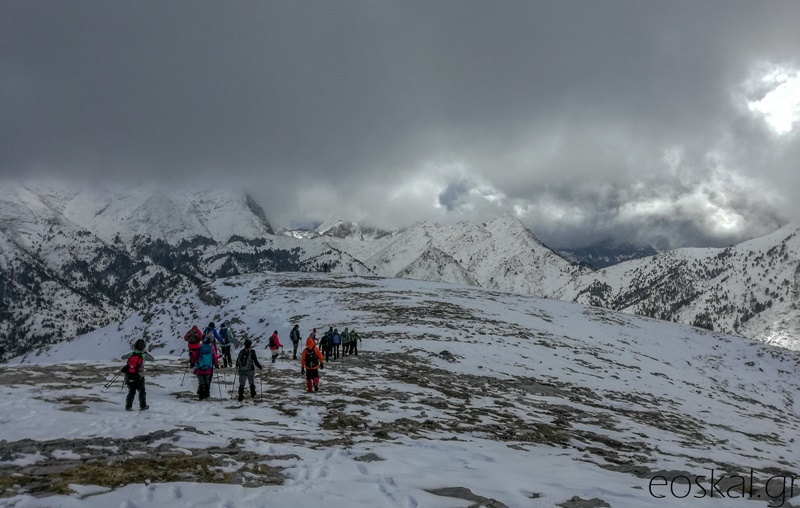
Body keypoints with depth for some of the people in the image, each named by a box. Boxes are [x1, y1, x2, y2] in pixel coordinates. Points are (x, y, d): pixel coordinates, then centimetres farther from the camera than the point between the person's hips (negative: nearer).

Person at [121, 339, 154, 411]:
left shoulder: (131, 354, -4)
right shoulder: (143, 355, -10)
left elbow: (122, 357, 13)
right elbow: (152, 359, 6)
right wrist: (146, 353, 18)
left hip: (129, 377, 2)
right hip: (139, 377, -2)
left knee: (131, 391, 17)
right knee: (142, 391, 17)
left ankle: (128, 406, 10)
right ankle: (142, 406, 16)